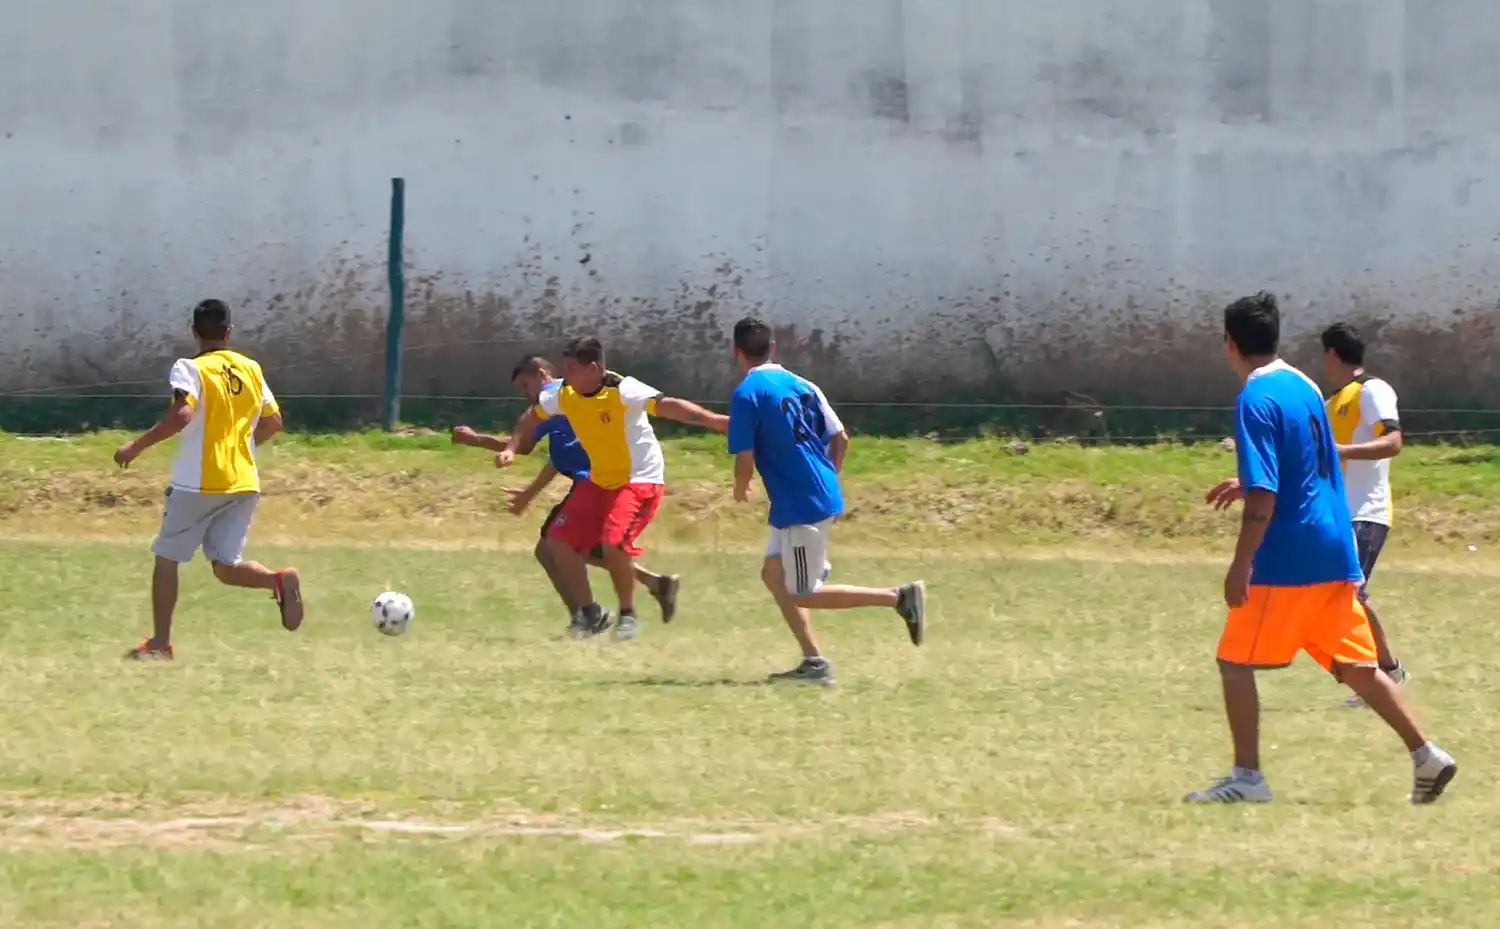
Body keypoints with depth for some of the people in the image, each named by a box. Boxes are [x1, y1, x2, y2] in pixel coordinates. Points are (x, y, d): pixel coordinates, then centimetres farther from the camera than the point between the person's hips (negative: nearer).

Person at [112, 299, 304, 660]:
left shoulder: (190, 369, -9)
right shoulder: (251, 369, 9)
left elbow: (181, 415, -24)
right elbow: (272, 422, 13)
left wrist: (137, 446, -17)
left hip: (199, 482, -5)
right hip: (244, 483, 5)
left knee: (167, 558, 11)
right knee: (226, 566, 7)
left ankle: (160, 642, 12)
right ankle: (280, 580, -21)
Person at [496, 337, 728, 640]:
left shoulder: (622, 391, -26)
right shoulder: (563, 394, -5)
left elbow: (668, 405, -38)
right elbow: (533, 417, 15)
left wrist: (715, 421, -48)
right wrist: (511, 449, 3)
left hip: (640, 479, -7)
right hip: (599, 480, 7)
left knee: (613, 544, -26)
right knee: (558, 542, -1)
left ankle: (628, 615, -1)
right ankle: (590, 613, 17)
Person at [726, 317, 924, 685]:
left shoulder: (747, 394, -12)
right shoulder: (802, 385, 10)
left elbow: (745, 461, -14)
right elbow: (841, 438, 11)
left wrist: (741, 489, 8)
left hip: (798, 506, -9)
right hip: (824, 496, 9)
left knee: (803, 594, 0)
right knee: (773, 574, 18)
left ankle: (899, 597, -10)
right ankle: (814, 662, 11)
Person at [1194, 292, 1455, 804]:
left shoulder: (1256, 400, -14)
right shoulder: (1304, 386, 12)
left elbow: (1265, 496, -20)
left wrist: (1241, 565, -20)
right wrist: (1248, 484, 32)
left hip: (1287, 560, -8)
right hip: (1335, 553, 8)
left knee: (1236, 662, 1)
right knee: (1355, 665, 12)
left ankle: (1247, 779, -1)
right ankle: (1426, 756, 8)